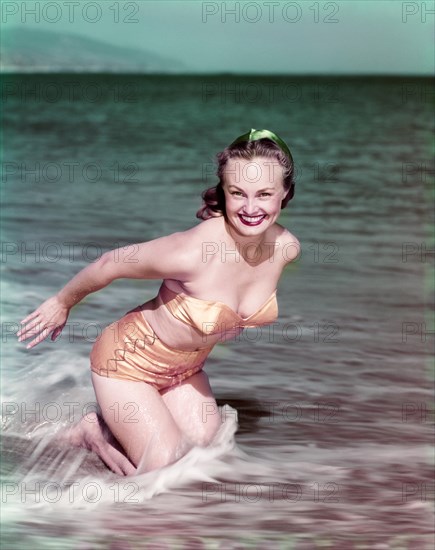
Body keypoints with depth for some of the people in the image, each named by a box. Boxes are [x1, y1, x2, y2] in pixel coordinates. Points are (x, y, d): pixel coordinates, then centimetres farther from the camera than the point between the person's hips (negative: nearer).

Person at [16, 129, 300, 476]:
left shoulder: (286, 248, -18)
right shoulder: (192, 251, -38)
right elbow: (110, 264, -20)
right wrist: (62, 303, -4)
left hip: (186, 368, 6)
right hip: (129, 359, -6)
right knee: (161, 465, -5)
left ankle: (119, 422, 29)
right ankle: (95, 429, 21)